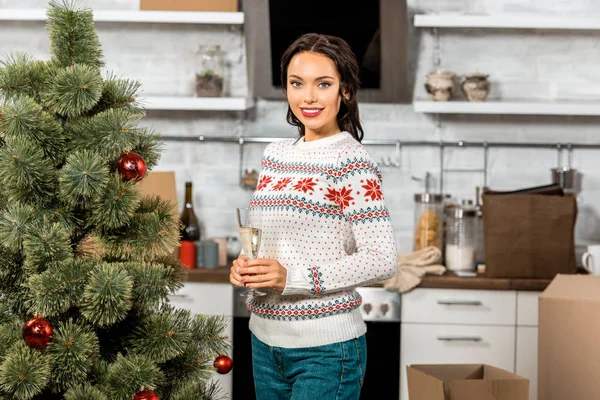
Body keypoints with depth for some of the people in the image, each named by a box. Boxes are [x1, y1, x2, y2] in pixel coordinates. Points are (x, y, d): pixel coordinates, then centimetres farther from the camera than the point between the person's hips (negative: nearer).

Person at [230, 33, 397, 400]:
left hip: (325, 348, -6)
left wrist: (292, 277, -21)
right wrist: (246, 267, -1)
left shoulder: (352, 163, -11)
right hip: (266, 340, 7)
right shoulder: (275, 155, 10)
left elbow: (382, 260, -16)